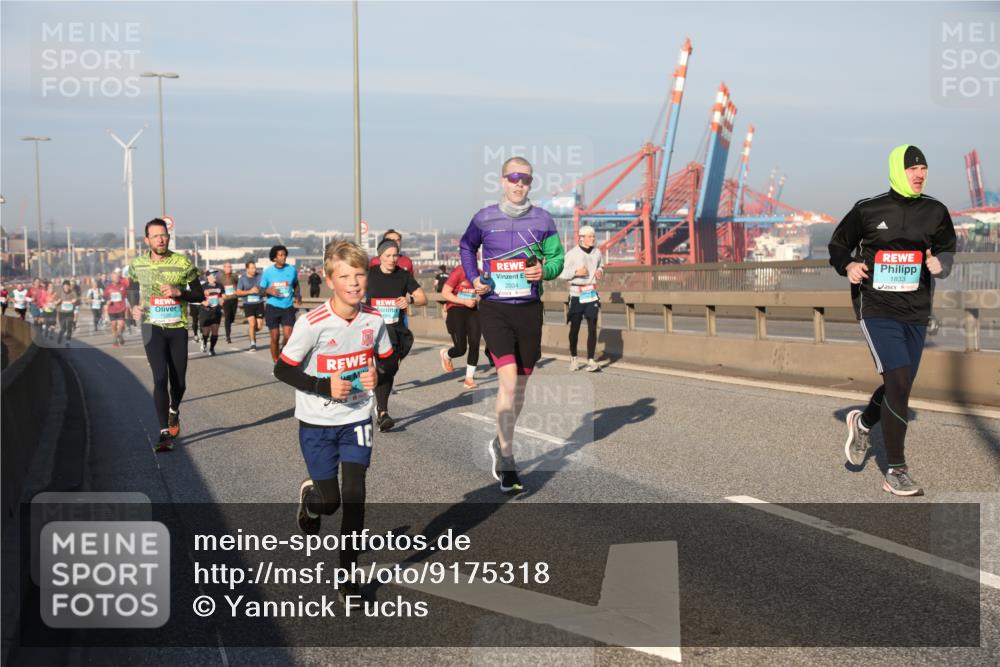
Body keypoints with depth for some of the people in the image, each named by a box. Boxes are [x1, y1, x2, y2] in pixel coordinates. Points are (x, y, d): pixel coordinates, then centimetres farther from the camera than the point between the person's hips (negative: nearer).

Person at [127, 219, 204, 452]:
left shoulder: (183, 263, -4)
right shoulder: (138, 264, 2)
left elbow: (199, 295, 1)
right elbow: (132, 288, 20)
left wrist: (178, 292, -17)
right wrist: (134, 306, 0)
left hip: (178, 328, 1)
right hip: (152, 327, 0)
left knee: (178, 381, 8)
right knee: (160, 378, -14)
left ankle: (174, 411, 42)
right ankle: (164, 433, -11)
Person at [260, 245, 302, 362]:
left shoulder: (292, 270, 0)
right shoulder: (268, 271, -3)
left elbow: (296, 285, 17)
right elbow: (261, 289, 3)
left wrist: (297, 296, 0)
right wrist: (269, 291, -19)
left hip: (288, 307, 1)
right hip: (273, 307, -1)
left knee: (288, 336, -12)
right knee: (275, 337, 3)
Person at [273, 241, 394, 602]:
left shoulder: (374, 320, -8)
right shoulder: (312, 324, -21)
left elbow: (388, 360, 9)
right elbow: (282, 369, -14)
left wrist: (377, 373, -14)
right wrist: (325, 386, -26)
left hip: (357, 420, 3)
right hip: (317, 424, -2)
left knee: (354, 496, -4)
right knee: (330, 502, 4)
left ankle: (348, 572, 11)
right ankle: (309, 495, 42)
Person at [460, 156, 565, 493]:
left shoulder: (542, 219, 1)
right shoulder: (485, 218, -1)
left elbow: (557, 257, 10)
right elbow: (466, 246, 18)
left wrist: (545, 270, -12)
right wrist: (474, 278, 3)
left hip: (529, 309, 3)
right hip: (494, 309, -3)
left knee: (521, 383, 11)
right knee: (508, 379, -16)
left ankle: (500, 443, 34)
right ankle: (505, 462, -9)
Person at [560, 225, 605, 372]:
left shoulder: (597, 253, 6)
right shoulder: (572, 254, -7)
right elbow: (560, 273, -6)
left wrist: (600, 272, 3)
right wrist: (576, 272, -19)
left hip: (592, 293, 3)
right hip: (576, 294, -3)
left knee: (592, 328, -7)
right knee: (574, 328, 7)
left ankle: (590, 360, -8)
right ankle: (573, 357, 25)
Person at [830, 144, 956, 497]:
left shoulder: (935, 211, 5)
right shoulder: (868, 209, -3)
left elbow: (947, 249, 14)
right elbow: (838, 243, 9)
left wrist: (940, 263, -8)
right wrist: (848, 266, -11)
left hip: (916, 312, 5)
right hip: (877, 307, -5)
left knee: (899, 386, 13)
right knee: (898, 382, -16)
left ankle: (863, 422, 47)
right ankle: (896, 471, -7)